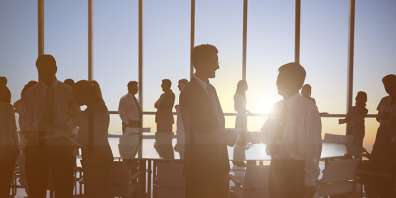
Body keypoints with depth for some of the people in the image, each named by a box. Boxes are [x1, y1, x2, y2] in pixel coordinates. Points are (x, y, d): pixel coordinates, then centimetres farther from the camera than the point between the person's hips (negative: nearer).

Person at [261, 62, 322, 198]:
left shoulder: (308, 108, -11)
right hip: (277, 165, 6)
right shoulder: (278, 106, 8)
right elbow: (266, 133, 18)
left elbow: (314, 145, -11)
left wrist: (310, 180, -11)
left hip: (296, 168, -6)